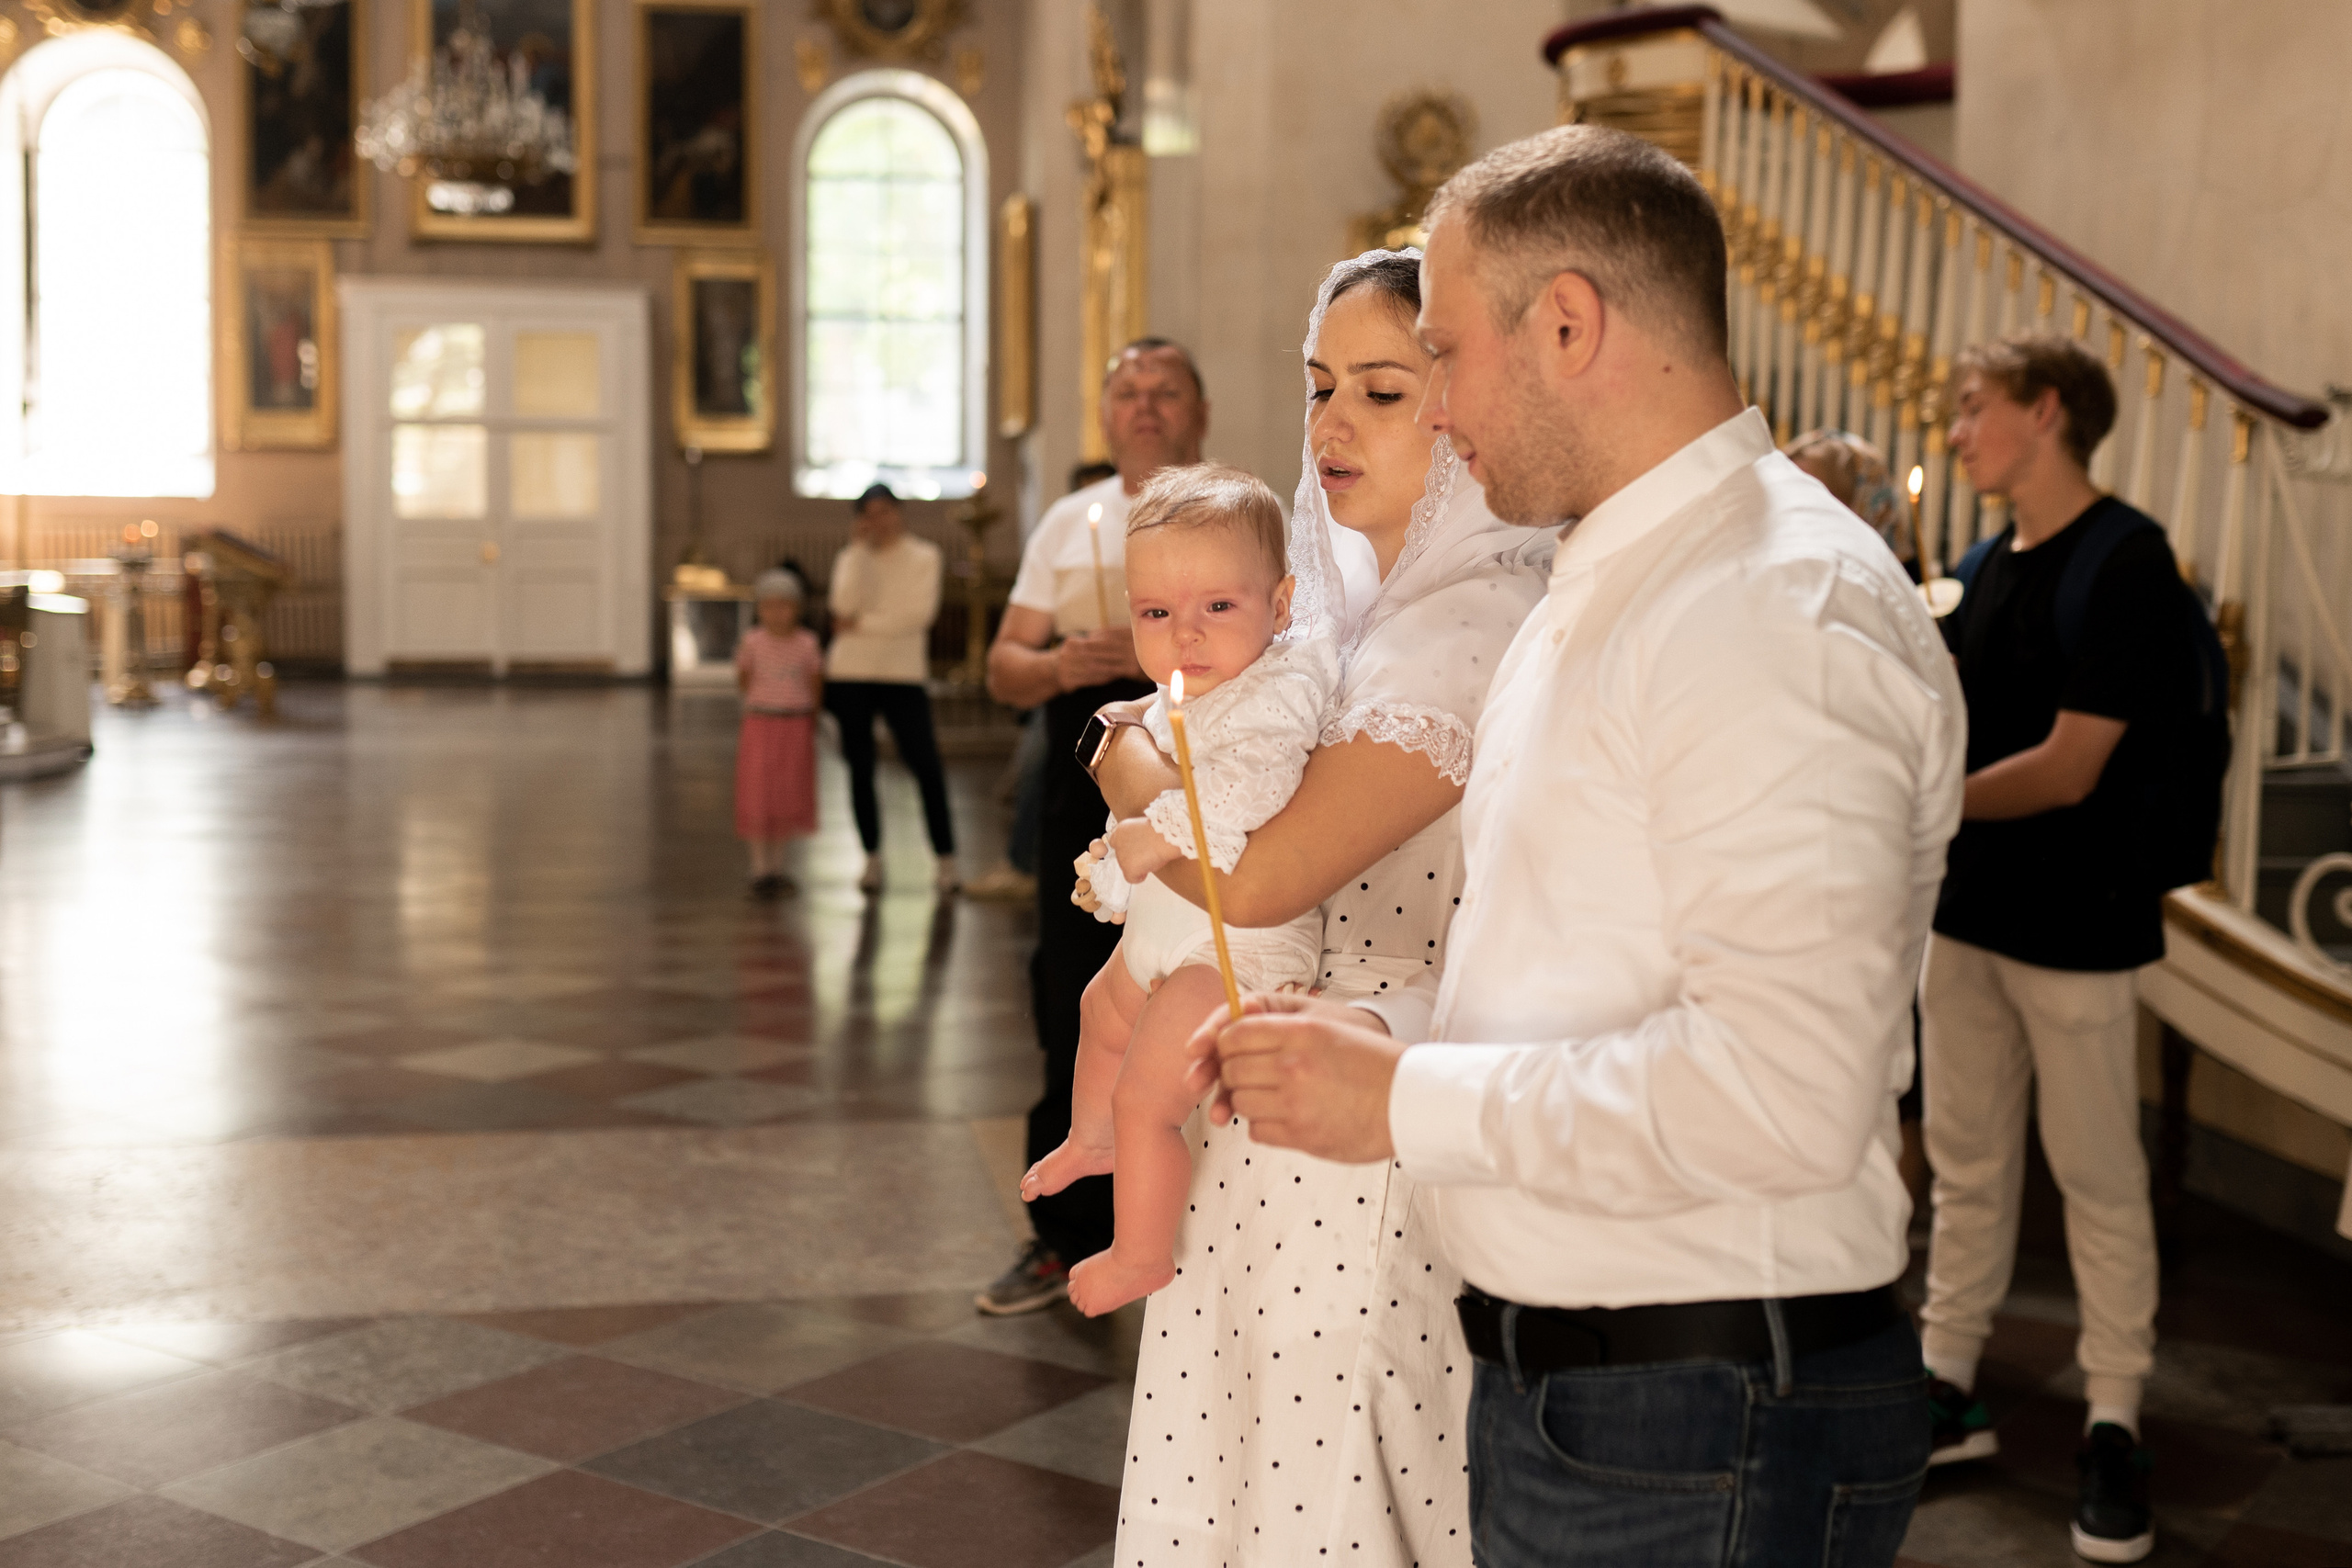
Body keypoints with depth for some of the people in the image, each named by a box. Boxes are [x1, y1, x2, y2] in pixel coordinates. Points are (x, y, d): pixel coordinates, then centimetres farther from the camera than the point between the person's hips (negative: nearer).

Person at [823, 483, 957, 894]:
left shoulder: (923, 556, 3)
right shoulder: (851, 557, 11)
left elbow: (920, 614, -11)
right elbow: (845, 603, -9)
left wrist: (861, 623, -7)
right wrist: (859, 547, -7)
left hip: (903, 675, -3)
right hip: (851, 674, 3)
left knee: (926, 766, -8)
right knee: (860, 769, 6)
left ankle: (945, 857, 0)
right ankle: (872, 856, 15)